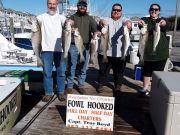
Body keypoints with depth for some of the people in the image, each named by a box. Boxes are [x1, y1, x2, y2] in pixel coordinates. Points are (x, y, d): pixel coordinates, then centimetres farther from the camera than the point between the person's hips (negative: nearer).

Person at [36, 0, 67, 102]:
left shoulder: (61, 17, 9)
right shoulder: (43, 16, 8)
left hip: (59, 49, 1)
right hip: (46, 49, 0)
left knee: (61, 72, 6)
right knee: (47, 72, 5)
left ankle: (61, 92, 19)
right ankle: (48, 92, 17)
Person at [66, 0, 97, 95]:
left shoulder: (90, 18, 12)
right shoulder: (73, 17, 9)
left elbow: (95, 27, -5)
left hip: (85, 46, 2)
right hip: (73, 46, -2)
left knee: (83, 68, 8)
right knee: (71, 67, 1)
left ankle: (81, 86, 21)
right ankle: (69, 86, 13)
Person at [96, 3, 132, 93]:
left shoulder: (123, 20, 6)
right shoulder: (107, 20, 6)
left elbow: (128, 22, -17)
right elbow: (102, 21, -17)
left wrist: (129, 23, -42)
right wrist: (102, 22, -42)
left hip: (120, 53, 1)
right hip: (105, 51, 0)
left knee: (119, 71, 12)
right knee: (103, 70, 9)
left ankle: (118, 85, 29)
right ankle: (101, 84, 27)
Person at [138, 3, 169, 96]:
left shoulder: (162, 21, 4)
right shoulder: (145, 20, 4)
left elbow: (165, 28, -20)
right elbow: (141, 24, -20)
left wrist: (163, 25, -45)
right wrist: (140, 23, -46)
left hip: (161, 52, 0)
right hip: (148, 51, 0)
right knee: (146, 71, 9)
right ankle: (145, 88, 23)